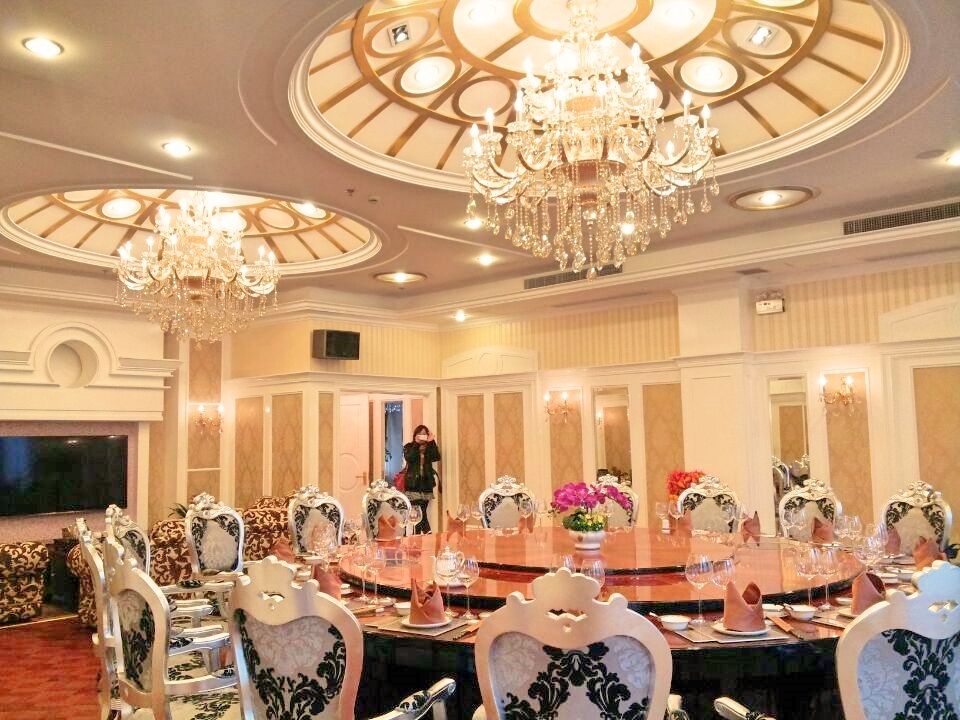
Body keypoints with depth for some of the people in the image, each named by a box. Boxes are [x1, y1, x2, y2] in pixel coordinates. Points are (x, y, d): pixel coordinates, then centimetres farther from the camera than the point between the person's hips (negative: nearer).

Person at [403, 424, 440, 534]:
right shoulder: (409, 447, 6)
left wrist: (431, 442, -14)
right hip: (413, 484, -3)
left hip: (426, 483, 3)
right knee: (420, 514, -12)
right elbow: (408, 458, -14)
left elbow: (436, 457, -8)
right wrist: (416, 444, -19)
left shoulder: (429, 448, 11)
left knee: (420, 514, 5)